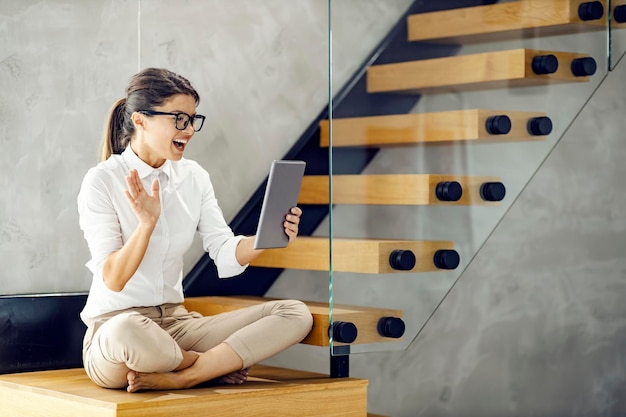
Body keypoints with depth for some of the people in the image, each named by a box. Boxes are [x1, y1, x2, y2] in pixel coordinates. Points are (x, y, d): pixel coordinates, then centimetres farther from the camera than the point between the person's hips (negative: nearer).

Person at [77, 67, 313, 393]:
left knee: (296, 314, -12)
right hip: (114, 326, -5)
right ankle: (216, 364, -11)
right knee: (127, 331, -44)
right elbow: (112, 279, -13)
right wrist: (147, 223, -28)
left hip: (176, 321, 6)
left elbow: (227, 256, 0)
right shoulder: (102, 180, -7)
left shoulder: (194, 177, 9)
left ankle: (176, 377, -20)